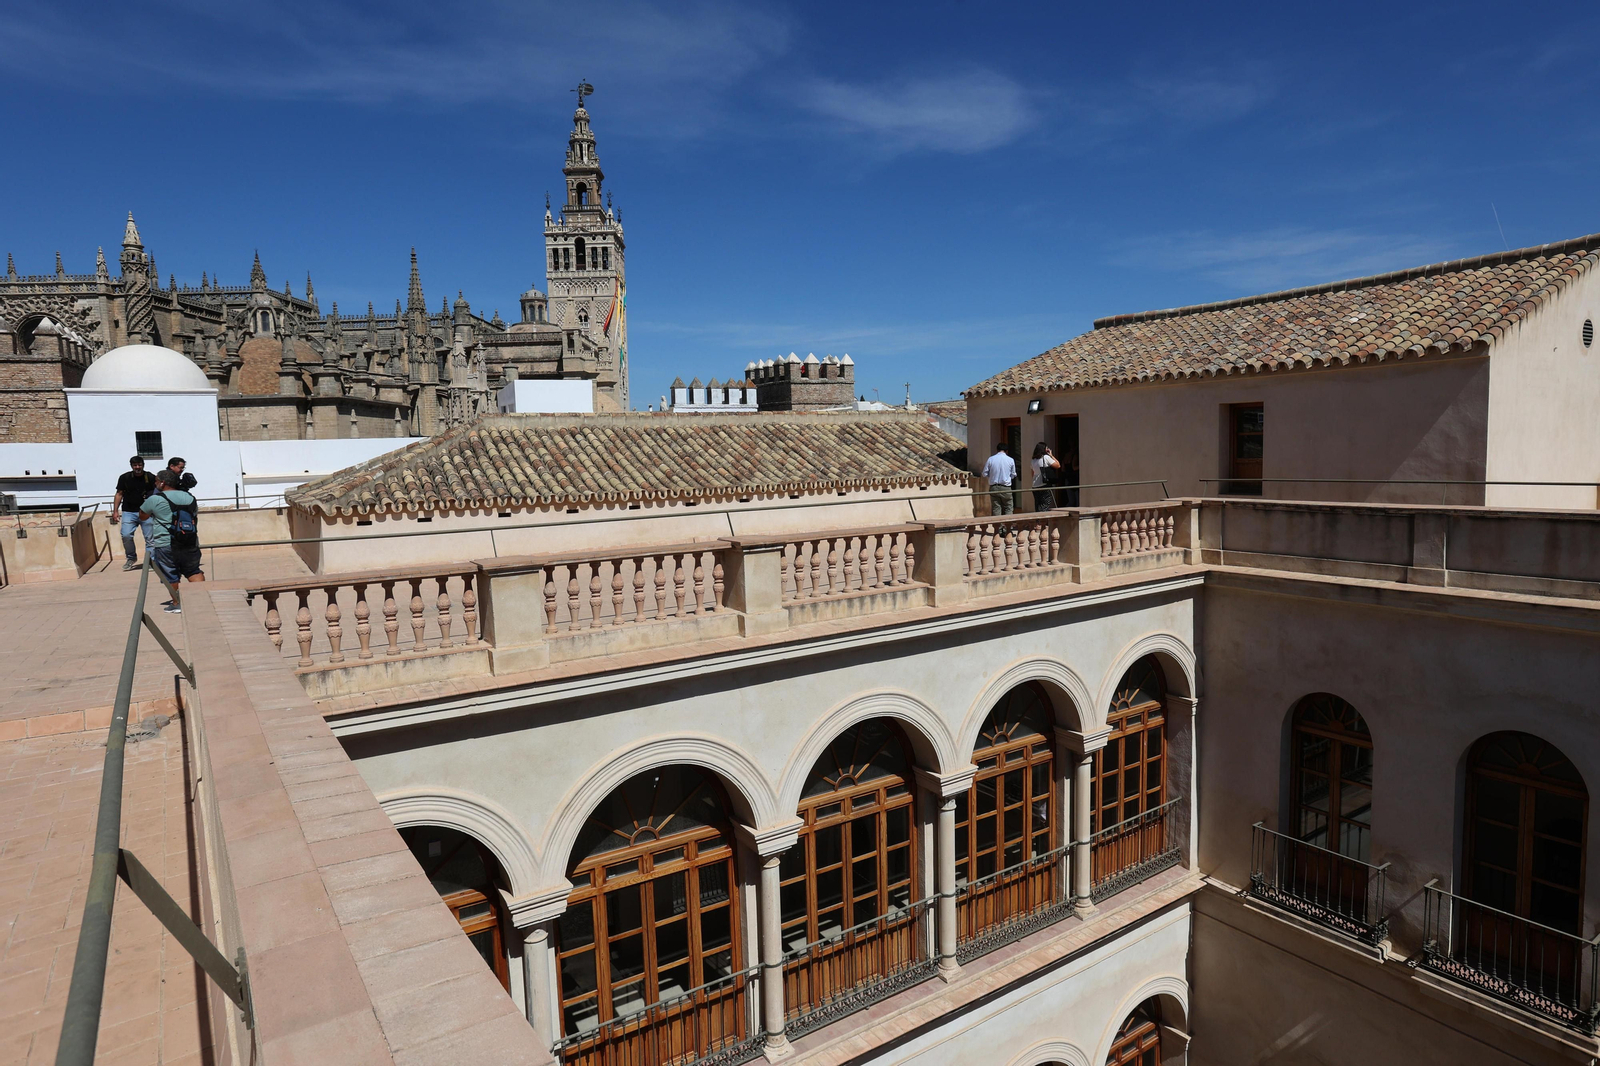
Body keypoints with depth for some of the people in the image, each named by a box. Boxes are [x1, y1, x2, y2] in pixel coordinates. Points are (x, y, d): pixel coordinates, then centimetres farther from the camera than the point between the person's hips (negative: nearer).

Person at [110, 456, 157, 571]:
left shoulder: (151, 478, 1)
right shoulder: (125, 478, 5)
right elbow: (119, 494, 11)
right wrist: (115, 511, 6)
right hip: (129, 512, 1)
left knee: (149, 537, -4)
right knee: (126, 535, -12)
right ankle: (131, 558, 8)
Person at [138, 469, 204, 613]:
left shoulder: (155, 499, -7)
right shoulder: (189, 497, 7)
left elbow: (142, 515, 7)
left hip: (165, 545, -4)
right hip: (190, 544, 4)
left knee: (170, 576, 8)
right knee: (194, 571, 13)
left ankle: (176, 604, 14)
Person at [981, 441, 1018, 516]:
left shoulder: (991, 459, -3)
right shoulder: (1011, 460, -4)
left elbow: (985, 474, 2)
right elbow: (1013, 475, 5)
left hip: (994, 488, 1)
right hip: (1006, 488, -1)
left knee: (996, 509, 6)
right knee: (1008, 509, 5)